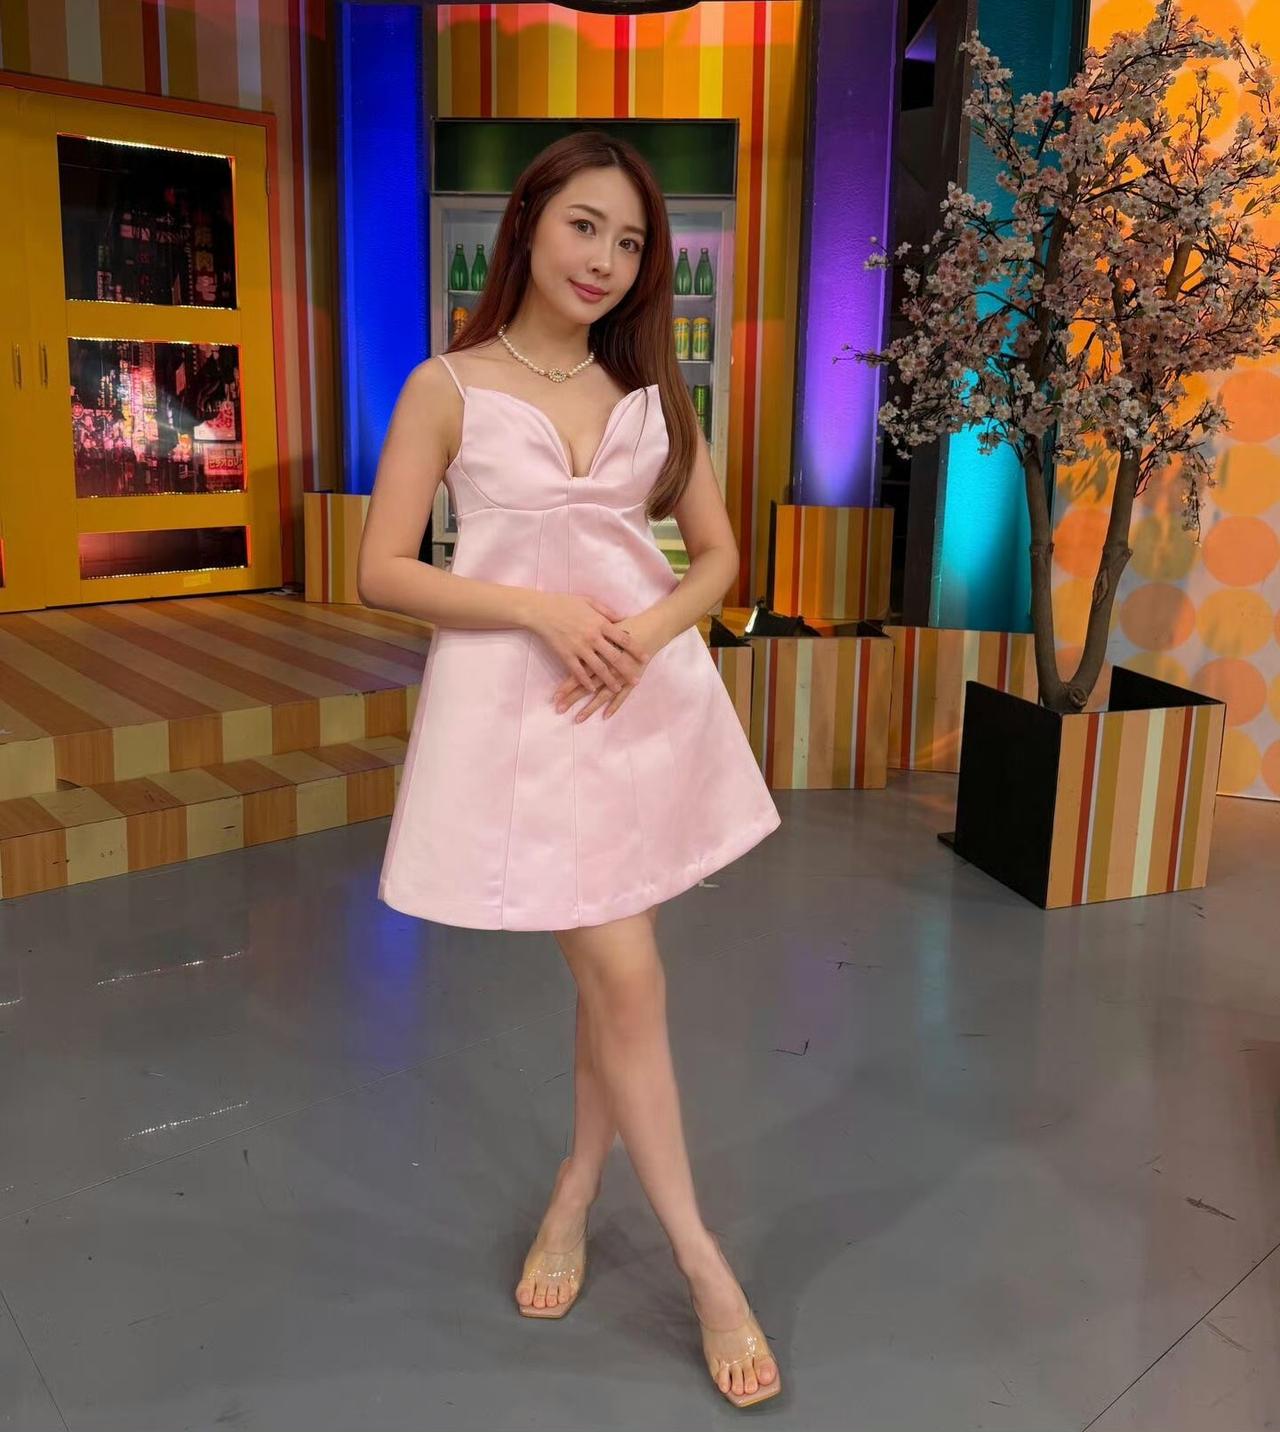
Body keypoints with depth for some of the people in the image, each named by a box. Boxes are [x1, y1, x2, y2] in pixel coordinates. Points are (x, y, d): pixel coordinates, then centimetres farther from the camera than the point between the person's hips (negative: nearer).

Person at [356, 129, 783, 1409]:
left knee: (608, 968, 11)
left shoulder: (649, 393, 11)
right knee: (624, 974, -5)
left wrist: (651, 629, -9)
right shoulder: (449, 387, -1)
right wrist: (543, 612, -17)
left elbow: (717, 553, 11)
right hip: (517, 702, -4)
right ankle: (703, 1264, 10)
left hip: (647, 690, 5)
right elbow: (382, 572, -6)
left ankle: (574, 1201, 33)